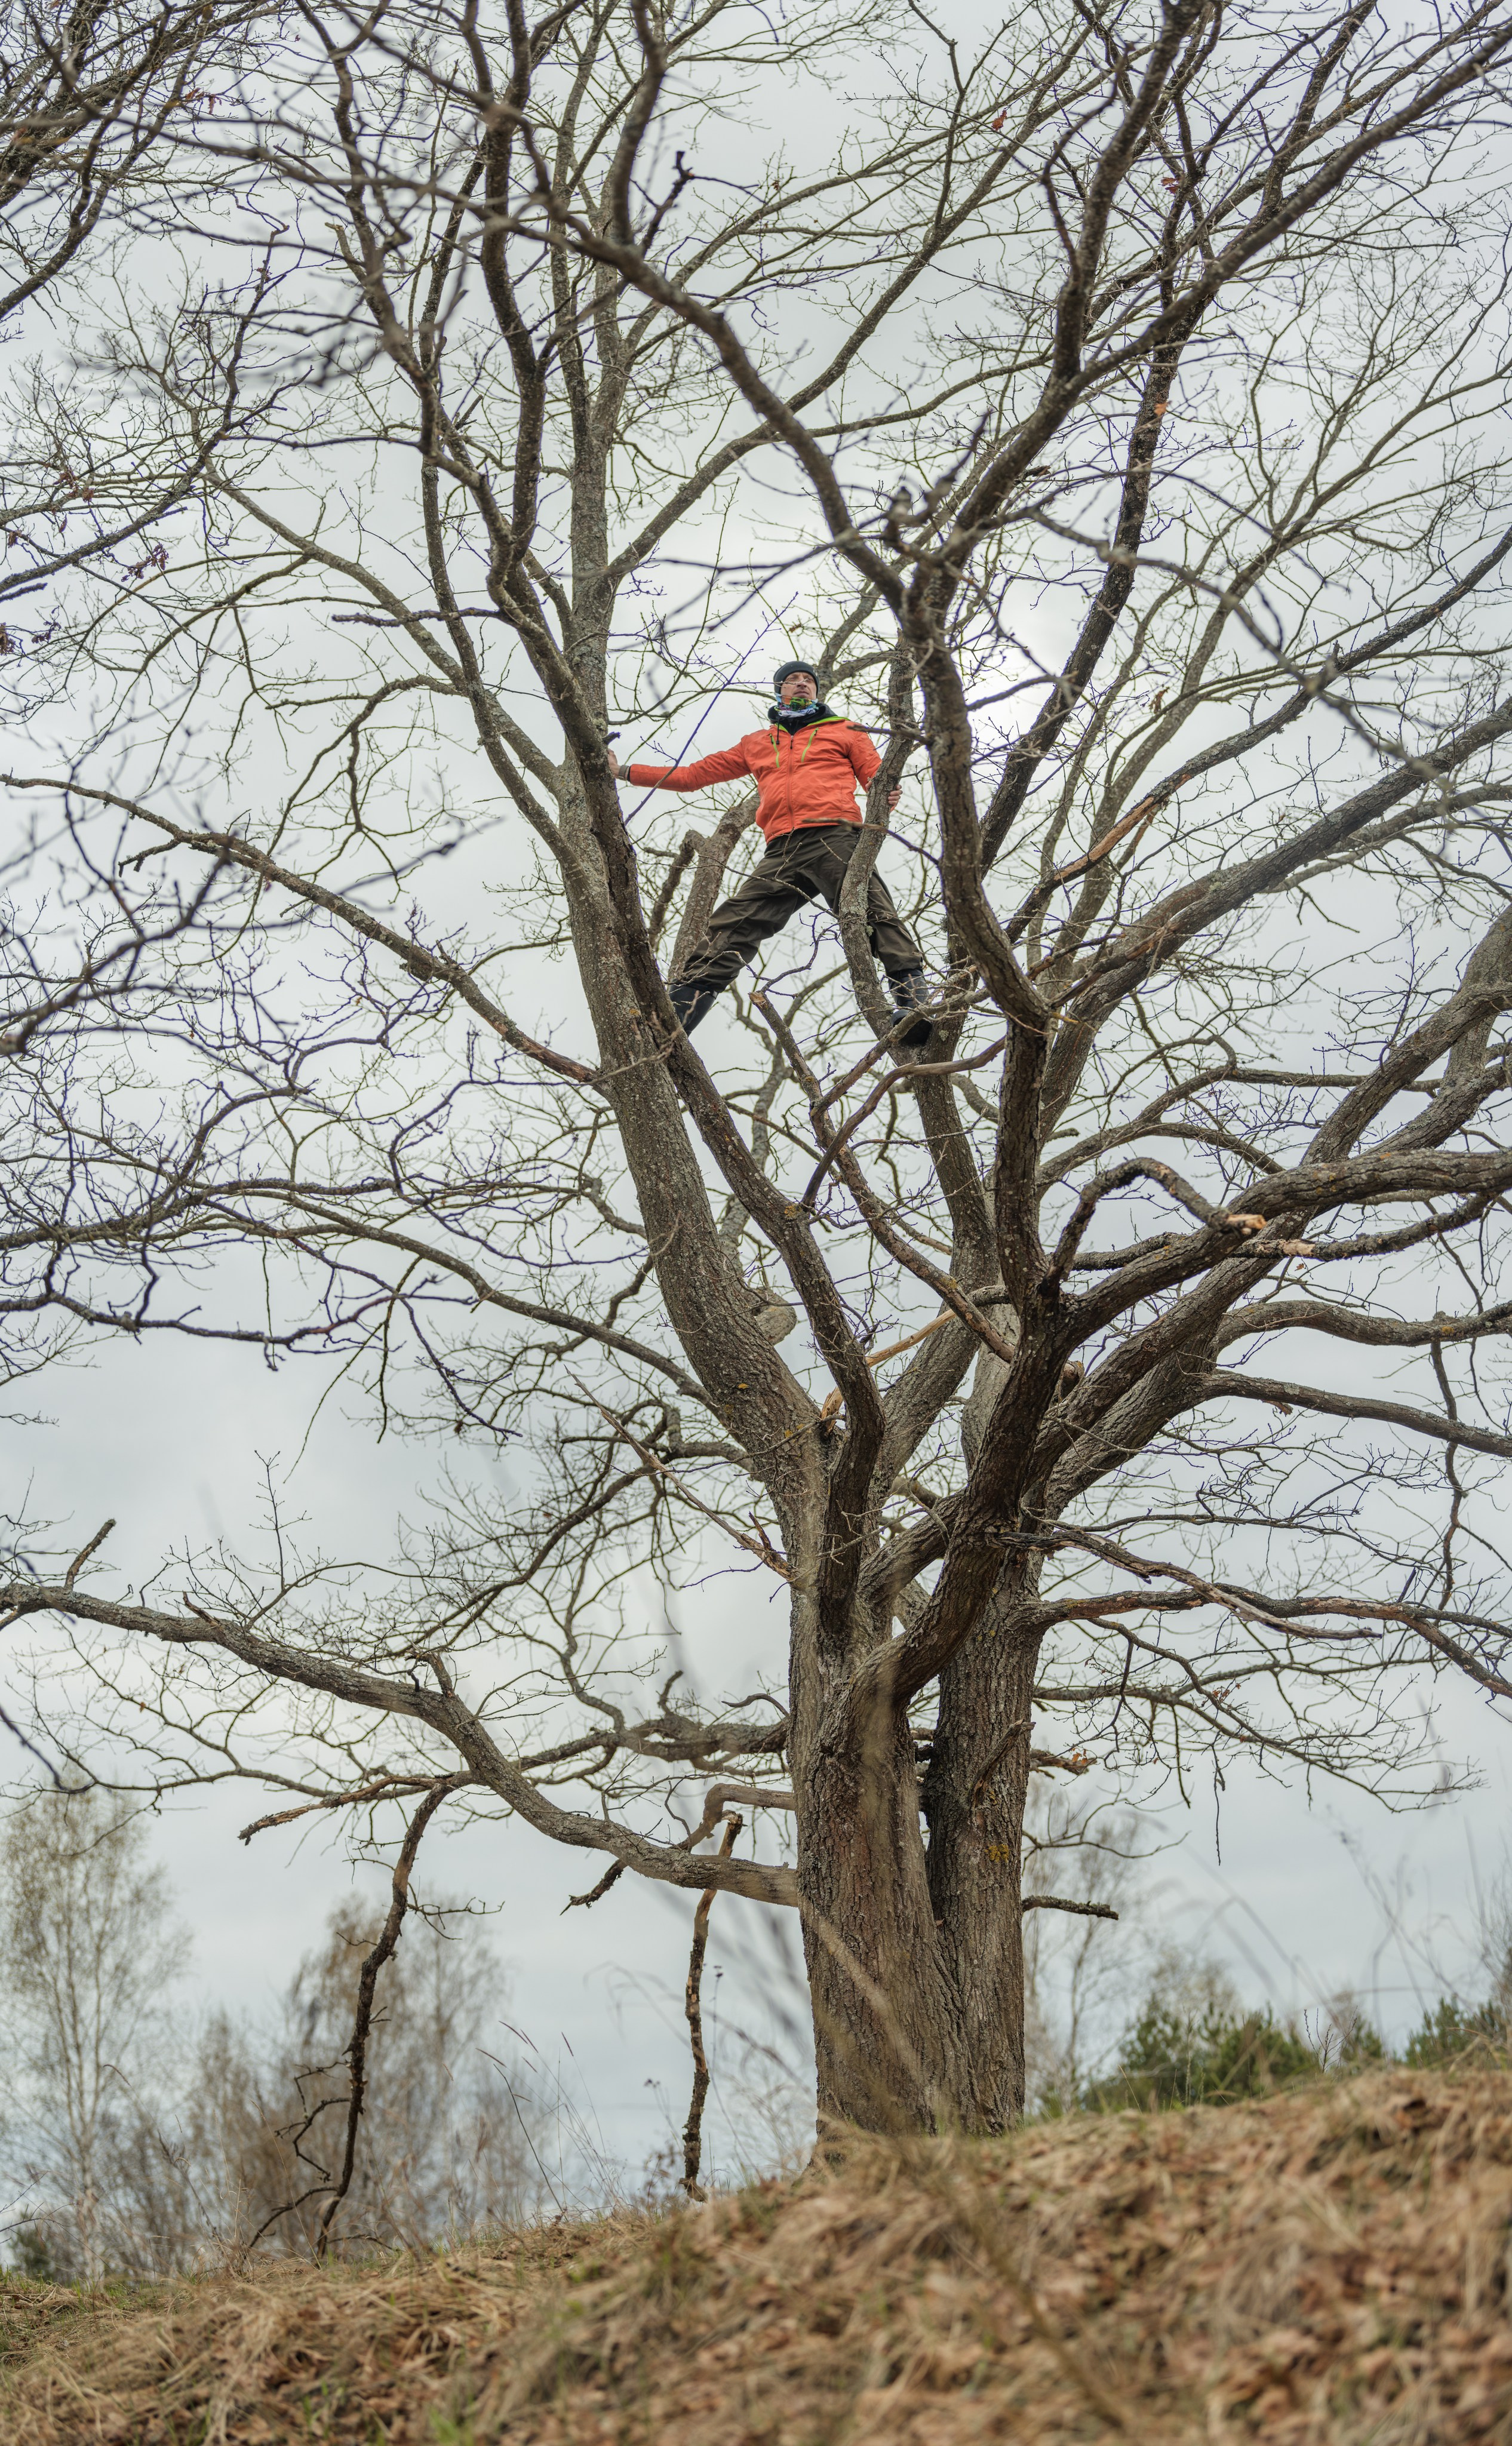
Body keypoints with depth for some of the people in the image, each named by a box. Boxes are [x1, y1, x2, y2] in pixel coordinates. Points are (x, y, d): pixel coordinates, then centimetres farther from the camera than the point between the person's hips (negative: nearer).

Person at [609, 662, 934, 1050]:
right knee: (730, 927, -9)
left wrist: (887, 799, -12)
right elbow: (693, 774, 36)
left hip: (835, 838, -3)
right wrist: (624, 772, 32)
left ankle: (913, 1001, -37)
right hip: (782, 852, 3)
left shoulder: (844, 731, 25)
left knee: (875, 915, -25)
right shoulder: (755, 744, 33)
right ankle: (671, 1020, -16)